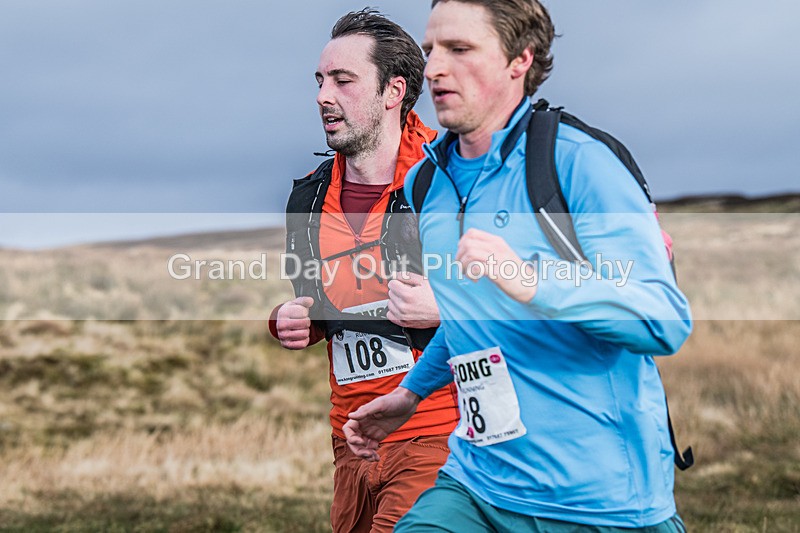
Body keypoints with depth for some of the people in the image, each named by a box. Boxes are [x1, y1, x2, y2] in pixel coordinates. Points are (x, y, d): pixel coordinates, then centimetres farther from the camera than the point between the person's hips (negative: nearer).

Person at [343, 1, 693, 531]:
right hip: (479, 484, 5)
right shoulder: (423, 184, 11)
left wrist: (531, 280, -32)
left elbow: (668, 321, -21)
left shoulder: (578, 162, -12)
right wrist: (411, 392, 28)